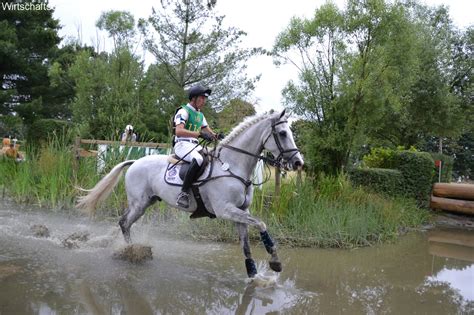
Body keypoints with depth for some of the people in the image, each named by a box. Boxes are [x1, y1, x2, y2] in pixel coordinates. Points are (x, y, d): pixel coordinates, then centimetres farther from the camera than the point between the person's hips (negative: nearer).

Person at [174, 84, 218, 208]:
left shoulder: (200, 115, 21)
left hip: (195, 145, 9)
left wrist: (218, 137, 1)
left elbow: (208, 131, 25)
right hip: (182, 144, -9)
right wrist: (200, 134, -30)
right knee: (198, 159, -37)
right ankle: (184, 193, -36)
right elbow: (178, 131, -21)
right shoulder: (184, 111, -6)